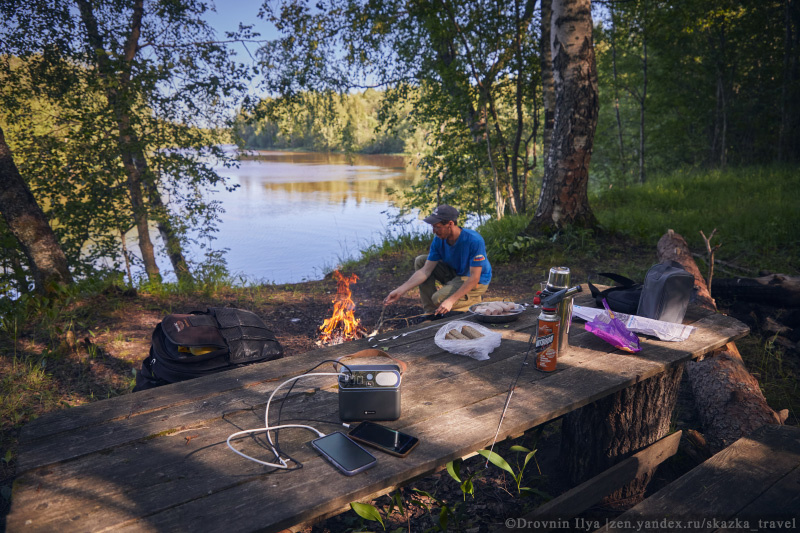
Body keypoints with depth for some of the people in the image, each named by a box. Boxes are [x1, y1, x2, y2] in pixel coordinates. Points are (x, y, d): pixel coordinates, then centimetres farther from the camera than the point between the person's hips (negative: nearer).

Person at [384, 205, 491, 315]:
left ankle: (475, 301, -1)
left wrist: (451, 300, -37)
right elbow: (426, 271, -11)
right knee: (420, 261, -4)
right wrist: (400, 291, -20)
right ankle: (431, 311, -3)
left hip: (478, 282, -7)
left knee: (439, 298, -29)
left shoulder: (474, 241, -30)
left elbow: (474, 278, -30)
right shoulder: (439, 240, -10)